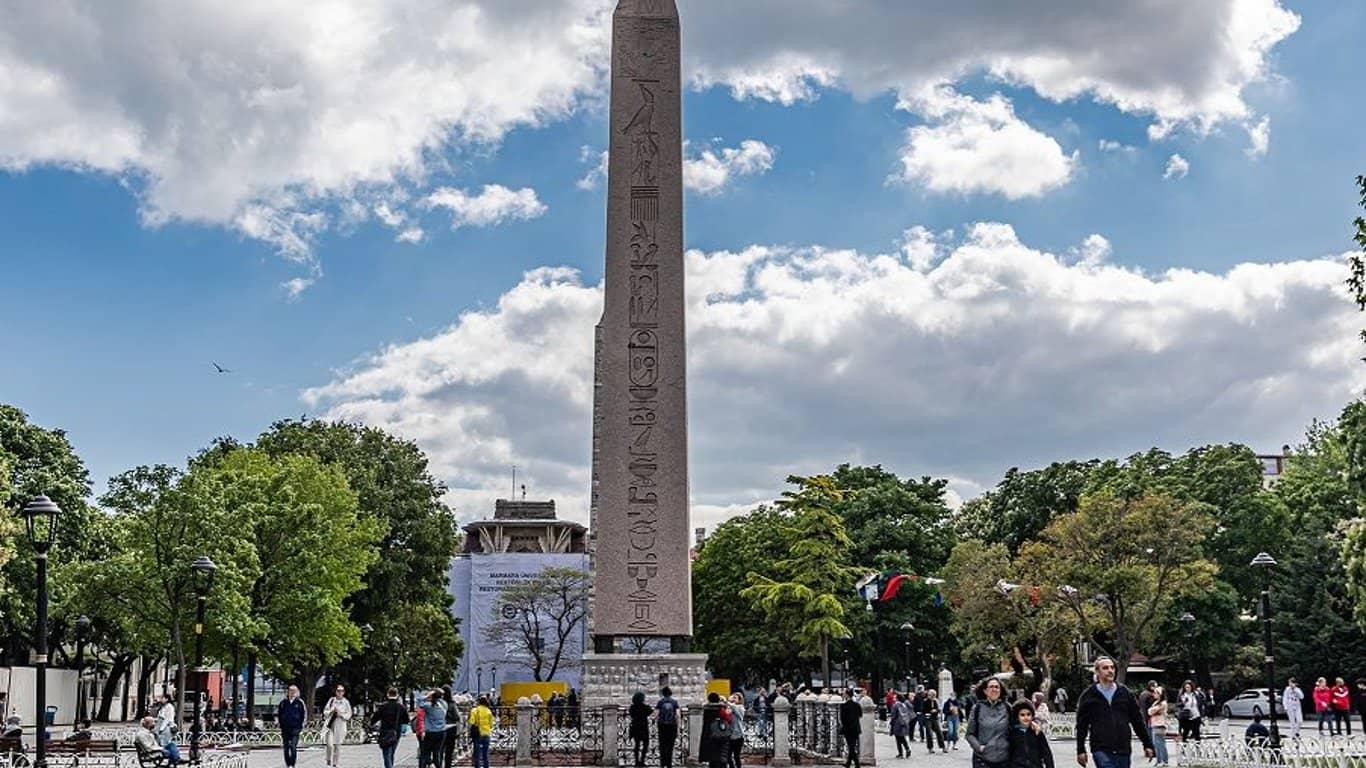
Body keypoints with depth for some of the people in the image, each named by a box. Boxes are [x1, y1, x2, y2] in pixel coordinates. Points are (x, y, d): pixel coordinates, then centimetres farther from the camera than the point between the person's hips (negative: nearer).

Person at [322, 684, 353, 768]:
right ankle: (329, 761, 9)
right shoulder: (331, 700, 6)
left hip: (340, 726, 0)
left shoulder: (346, 702, 2)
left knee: (337, 745, 4)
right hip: (330, 725, 0)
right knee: (330, 744, -13)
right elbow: (325, 711, 10)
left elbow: (348, 715, 5)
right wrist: (332, 711, -9)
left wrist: (341, 714, -12)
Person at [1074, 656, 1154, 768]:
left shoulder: (1124, 693, 9)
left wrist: (1147, 745, 10)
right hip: (1101, 750, -3)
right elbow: (1081, 725, 3)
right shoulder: (1089, 695, 1)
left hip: (1123, 750, 3)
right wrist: (1081, 750, 1)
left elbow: (1138, 720, 12)